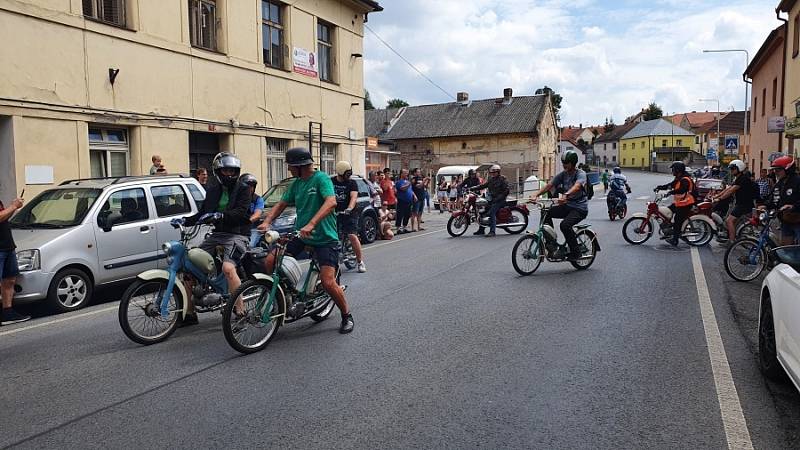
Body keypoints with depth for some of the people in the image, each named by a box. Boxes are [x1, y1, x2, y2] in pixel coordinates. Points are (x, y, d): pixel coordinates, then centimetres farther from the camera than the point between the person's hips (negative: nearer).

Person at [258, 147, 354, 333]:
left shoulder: (321, 178, -13)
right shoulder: (296, 183, 11)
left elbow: (331, 202, -29)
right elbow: (281, 204, 15)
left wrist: (311, 224, -40)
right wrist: (267, 222, -4)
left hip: (324, 238, -7)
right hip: (300, 236, 7)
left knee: (328, 283, -15)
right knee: (271, 261, -8)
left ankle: (347, 316, 9)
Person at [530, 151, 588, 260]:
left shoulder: (581, 174, -12)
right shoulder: (562, 174, 6)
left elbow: (576, 186, -34)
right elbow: (549, 185, -5)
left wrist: (565, 195, -53)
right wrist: (536, 194, -22)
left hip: (580, 208, -7)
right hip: (567, 206, 7)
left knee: (565, 225, -29)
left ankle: (575, 252, -13)